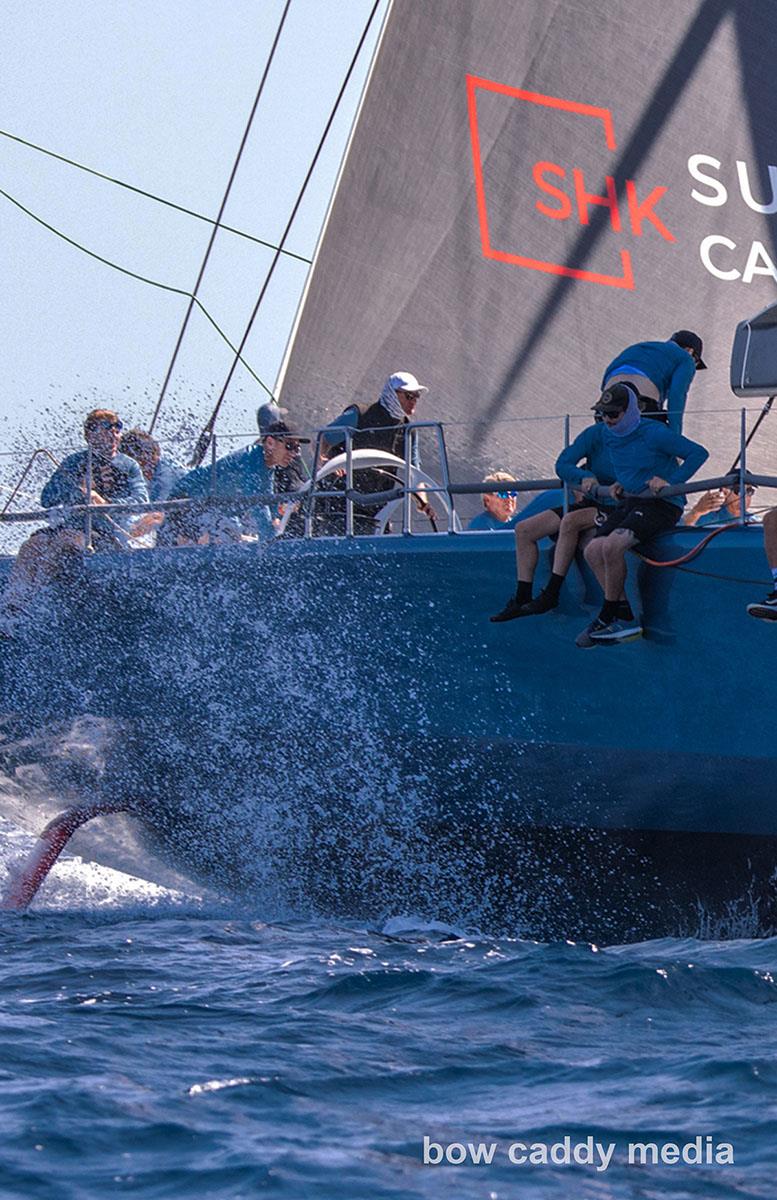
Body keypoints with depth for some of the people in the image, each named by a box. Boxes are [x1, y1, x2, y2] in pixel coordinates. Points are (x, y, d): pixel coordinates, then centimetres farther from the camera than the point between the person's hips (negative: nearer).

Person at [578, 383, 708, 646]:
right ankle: (626, 617, -9)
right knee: (593, 550, -11)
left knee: (612, 545, -28)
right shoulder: (610, 434, 10)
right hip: (630, 503, 9)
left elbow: (698, 453, -12)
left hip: (662, 505, -9)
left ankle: (607, 618, -14)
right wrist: (620, 484, 13)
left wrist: (671, 482, -19)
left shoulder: (653, 433, -14)